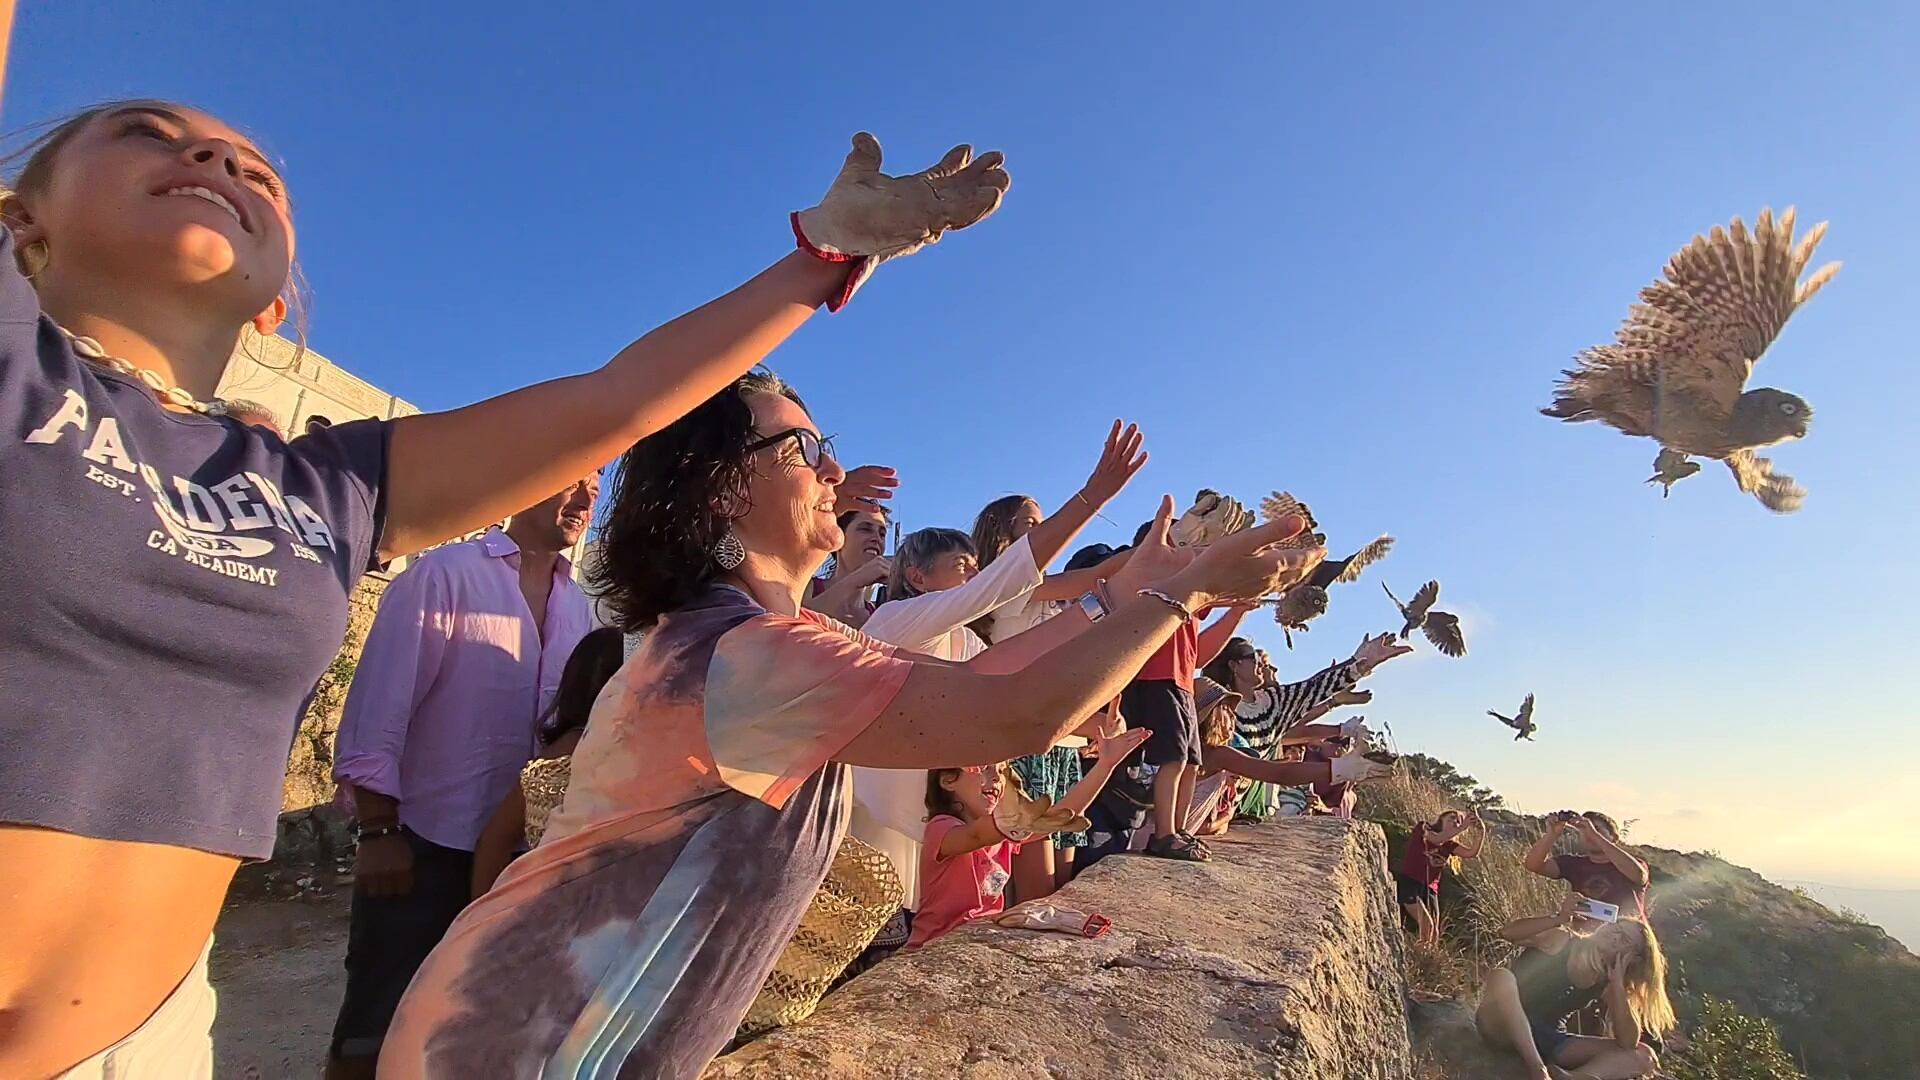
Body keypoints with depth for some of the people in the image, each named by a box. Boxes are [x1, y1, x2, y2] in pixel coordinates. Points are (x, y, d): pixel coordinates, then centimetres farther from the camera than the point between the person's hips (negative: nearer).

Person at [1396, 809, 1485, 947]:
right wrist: (1463, 827, -23)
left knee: (1434, 931, 0)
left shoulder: (1450, 845, 13)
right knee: (1426, 925, -20)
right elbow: (1437, 839, -21)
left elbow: (1472, 853, -3)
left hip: (1429, 889, 6)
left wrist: (1481, 832, -16)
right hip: (1408, 883, -6)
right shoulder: (1422, 828, 0)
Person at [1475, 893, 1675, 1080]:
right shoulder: (1561, 941, -7)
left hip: (1549, 1041, 5)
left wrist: (1618, 982, -14)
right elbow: (1507, 932, -25)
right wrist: (1559, 918, -30)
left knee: (1643, 1056, -7)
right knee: (1501, 976, -39)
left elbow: (1628, 1043, -8)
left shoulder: (1607, 984, 5)